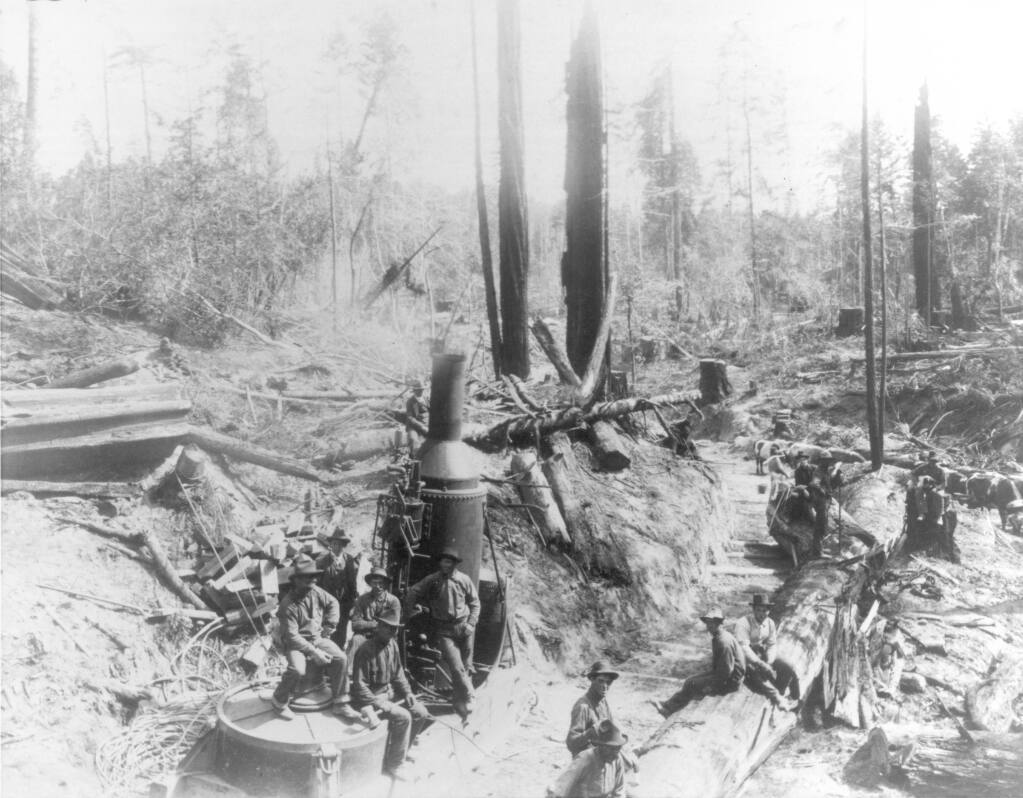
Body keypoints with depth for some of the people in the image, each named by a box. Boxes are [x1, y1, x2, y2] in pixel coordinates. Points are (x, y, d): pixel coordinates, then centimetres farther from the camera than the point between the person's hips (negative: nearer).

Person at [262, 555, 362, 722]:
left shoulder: (316, 591, -4)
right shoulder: (288, 605, -21)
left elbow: (333, 603, 14)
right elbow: (292, 636, -22)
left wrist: (329, 625, 6)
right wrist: (314, 651, -25)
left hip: (317, 638, 6)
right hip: (297, 643, -5)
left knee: (341, 658, -15)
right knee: (297, 670, -32)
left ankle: (341, 704, -5)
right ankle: (279, 702, -3)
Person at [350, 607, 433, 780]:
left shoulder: (392, 644, 1)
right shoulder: (366, 650, -24)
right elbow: (359, 685, -22)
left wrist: (407, 692, 1)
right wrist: (379, 703, -25)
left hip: (390, 692, 8)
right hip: (371, 697, -8)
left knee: (420, 712, -2)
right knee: (402, 717, -25)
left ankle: (401, 751, 15)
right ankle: (394, 764, -10)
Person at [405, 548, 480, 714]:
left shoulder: (464, 580, 0)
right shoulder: (431, 581, -1)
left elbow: (475, 603, 6)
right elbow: (412, 593, 9)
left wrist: (471, 624, -2)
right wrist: (409, 612, 5)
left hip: (463, 627, 2)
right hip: (443, 630, -2)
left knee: (466, 666, 9)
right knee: (456, 667, -13)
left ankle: (461, 700, 24)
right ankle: (470, 697, -6)